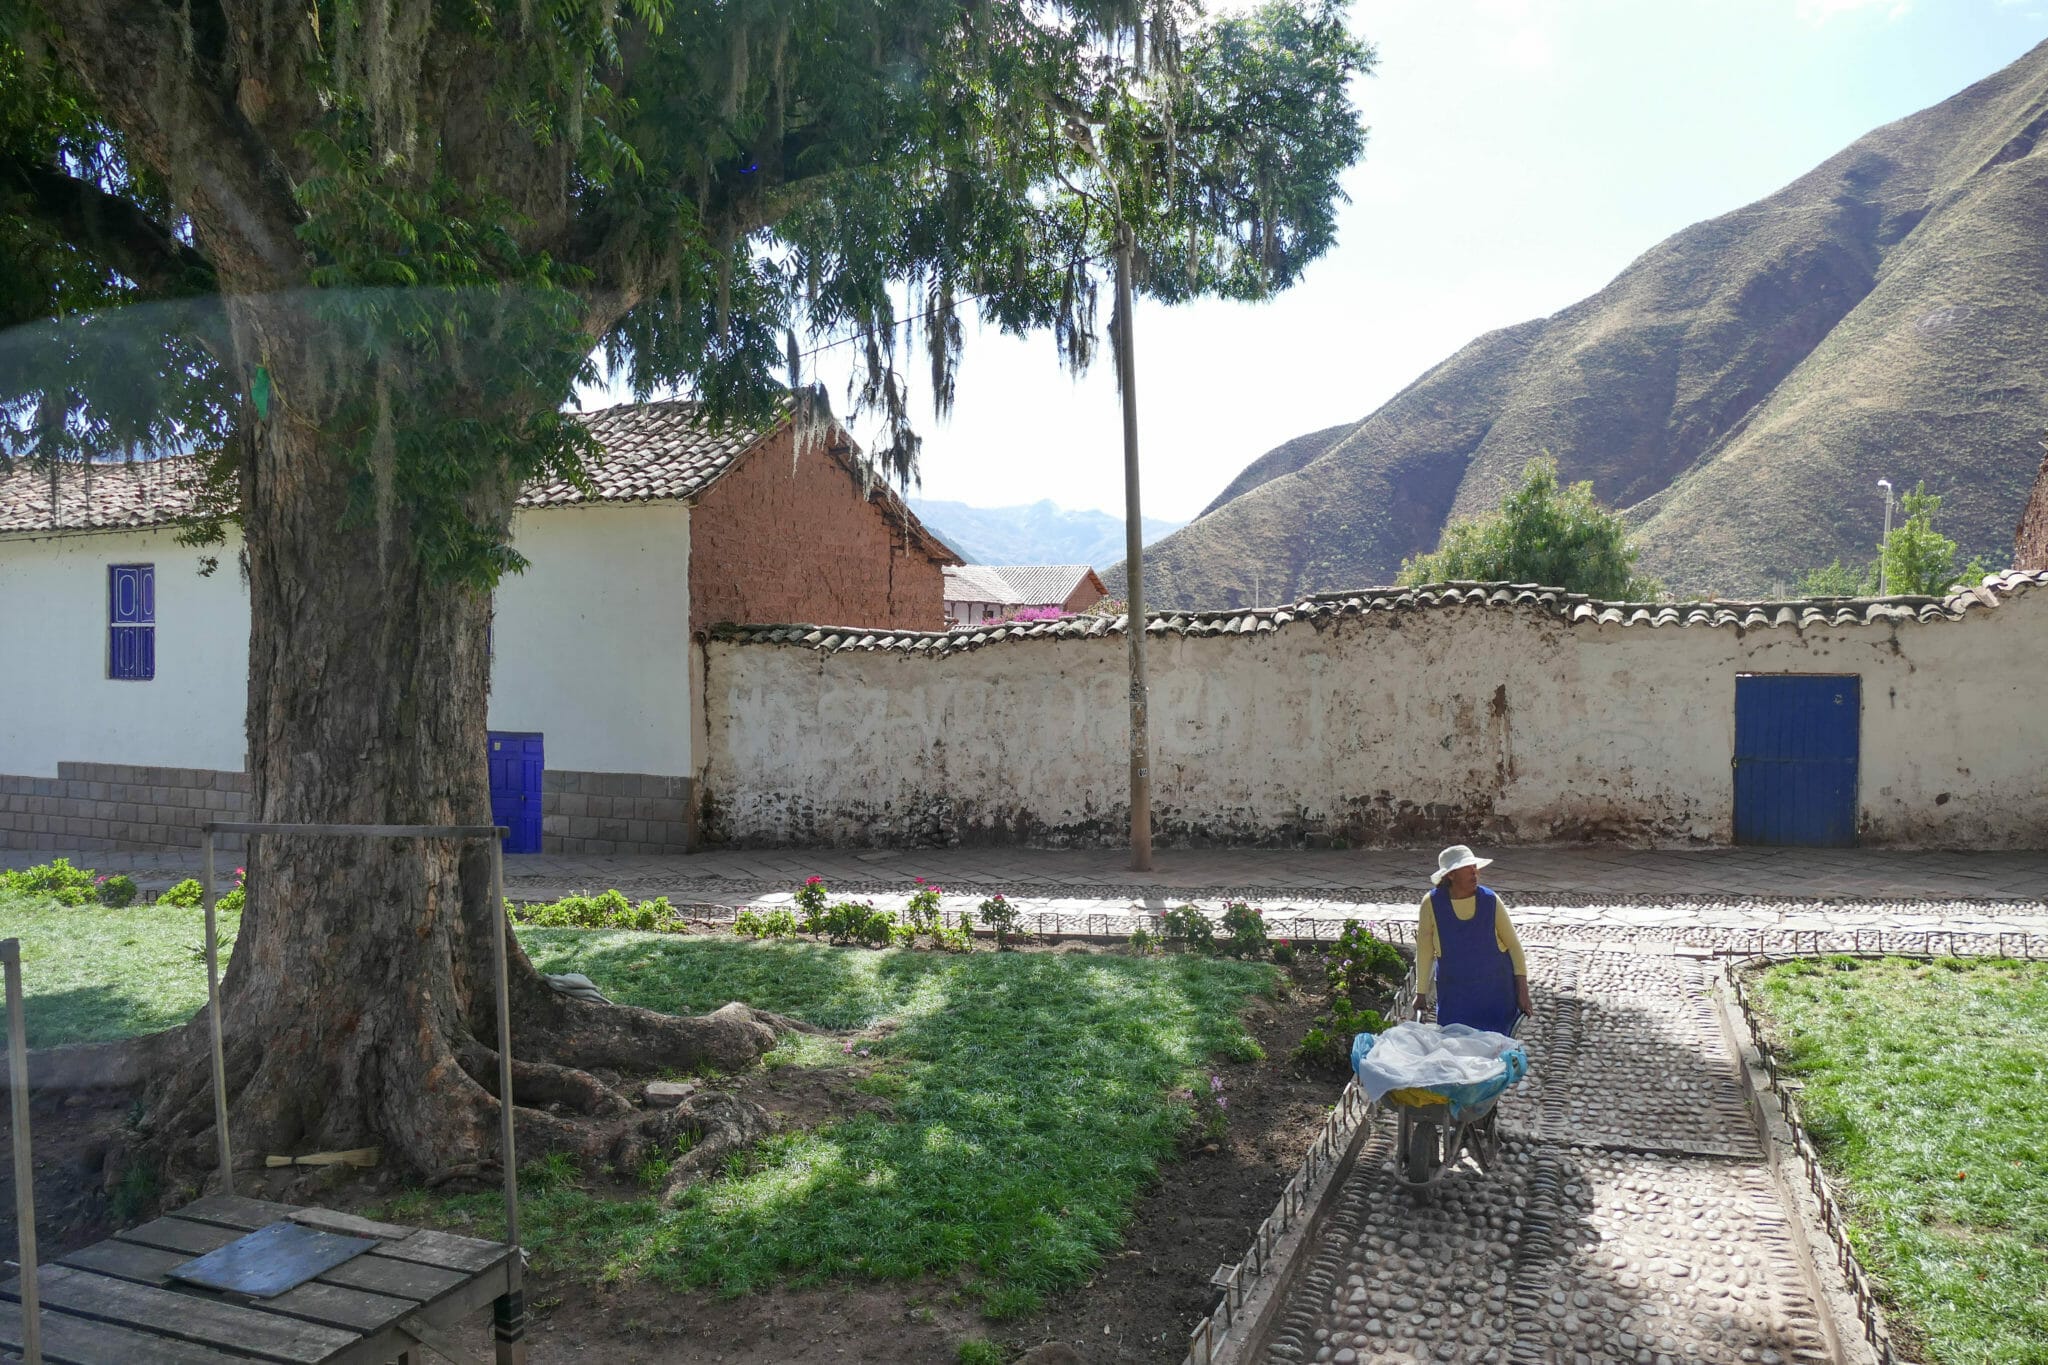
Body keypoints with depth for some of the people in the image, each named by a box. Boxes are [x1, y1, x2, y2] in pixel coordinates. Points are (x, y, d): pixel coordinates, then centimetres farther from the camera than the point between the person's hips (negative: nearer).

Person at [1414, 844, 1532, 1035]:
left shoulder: (1490, 901, -8)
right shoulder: (1432, 903, -11)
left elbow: (1513, 945, 0)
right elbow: (1424, 950, -2)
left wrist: (1523, 991, -4)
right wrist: (1421, 993, 4)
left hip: (1495, 990, 1)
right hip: (1454, 994, 0)